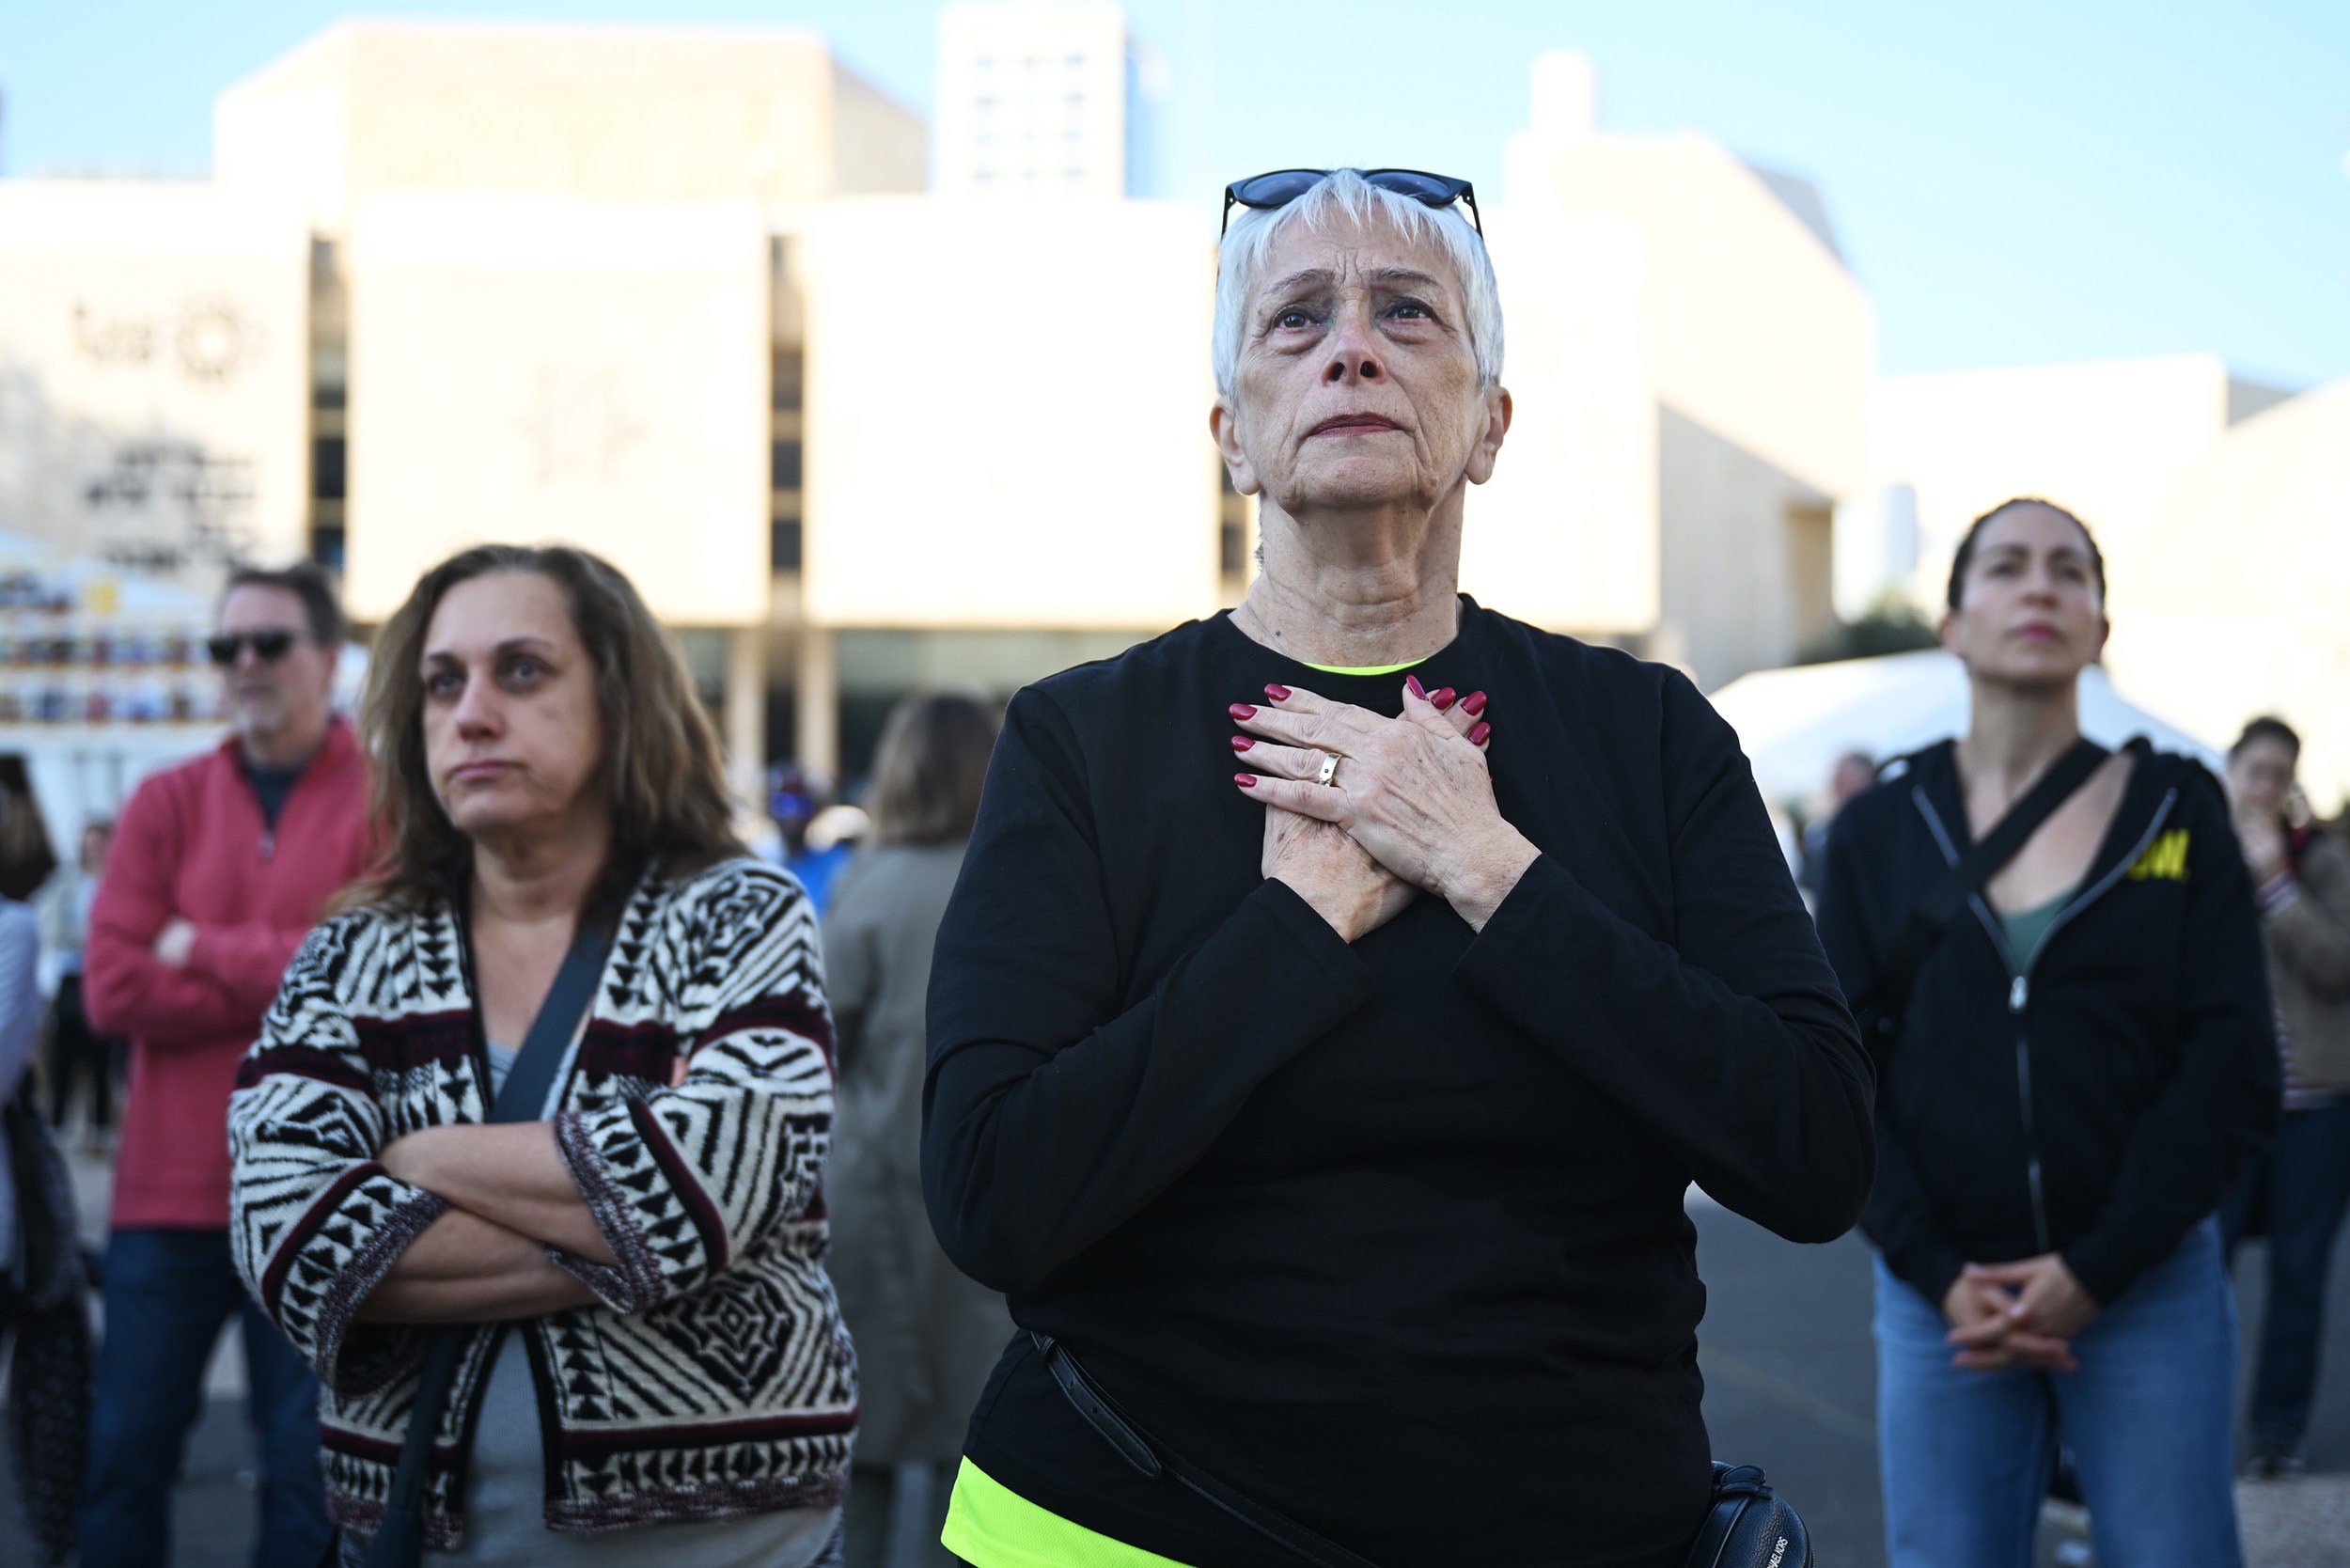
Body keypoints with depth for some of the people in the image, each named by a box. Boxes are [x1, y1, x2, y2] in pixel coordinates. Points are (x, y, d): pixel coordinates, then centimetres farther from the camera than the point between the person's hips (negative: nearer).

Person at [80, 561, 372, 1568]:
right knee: (125, 1451, 7)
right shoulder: (167, 805, 7)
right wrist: (284, 980, -11)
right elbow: (112, 990, -4)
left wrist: (204, 948, -7)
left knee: (307, 1468, 6)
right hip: (167, 1190, 3)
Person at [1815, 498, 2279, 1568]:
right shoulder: (1878, 833, 4)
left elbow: (2233, 1068, -2)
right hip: (1940, 1291, 1)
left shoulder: (2177, 811, 3)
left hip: (2148, 1289, 0)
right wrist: (1936, 1273, -9)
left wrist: (2092, 1273, -9)